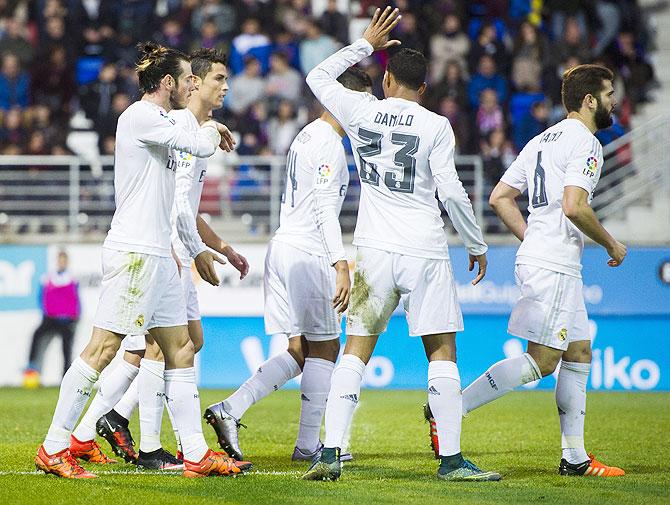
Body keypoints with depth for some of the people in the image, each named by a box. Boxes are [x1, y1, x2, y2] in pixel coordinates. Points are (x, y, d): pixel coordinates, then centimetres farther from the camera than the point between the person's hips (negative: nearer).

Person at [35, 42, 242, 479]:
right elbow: (201, 146, -15)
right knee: (103, 348, -10)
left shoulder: (155, 122, 19)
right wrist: (211, 128, 7)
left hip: (157, 255, 10)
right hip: (133, 251, -10)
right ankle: (54, 447, -6)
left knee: (181, 349, 8)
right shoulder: (140, 116, -10)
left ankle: (197, 455, 9)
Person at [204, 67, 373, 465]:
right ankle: (308, 445, 5)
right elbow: (325, 208, -22)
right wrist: (341, 265, -28)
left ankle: (229, 410, -1)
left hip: (283, 248, 9)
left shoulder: (307, 135, 18)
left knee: (299, 351, 11)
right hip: (308, 253, -9)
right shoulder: (329, 143, -12)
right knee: (324, 348, 2)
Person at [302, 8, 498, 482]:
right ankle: (451, 458, 1)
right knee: (442, 352, 3)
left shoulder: (360, 111, 3)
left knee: (356, 350, 5)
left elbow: (318, 78, 21)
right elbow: (451, 192, -6)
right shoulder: (435, 126, -4)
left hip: (374, 251, 2)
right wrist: (477, 244, 5)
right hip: (425, 250, -2)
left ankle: (330, 452, -4)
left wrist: (366, 43, 27)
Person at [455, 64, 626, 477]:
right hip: (554, 267, -10)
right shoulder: (585, 142, -10)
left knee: (579, 354, 12)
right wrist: (612, 245, -8)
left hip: (537, 257, 10)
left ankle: (575, 456, 12)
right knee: (542, 361, -9)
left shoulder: (542, 140, 18)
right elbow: (574, 207, -22)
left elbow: (500, 197, 17)